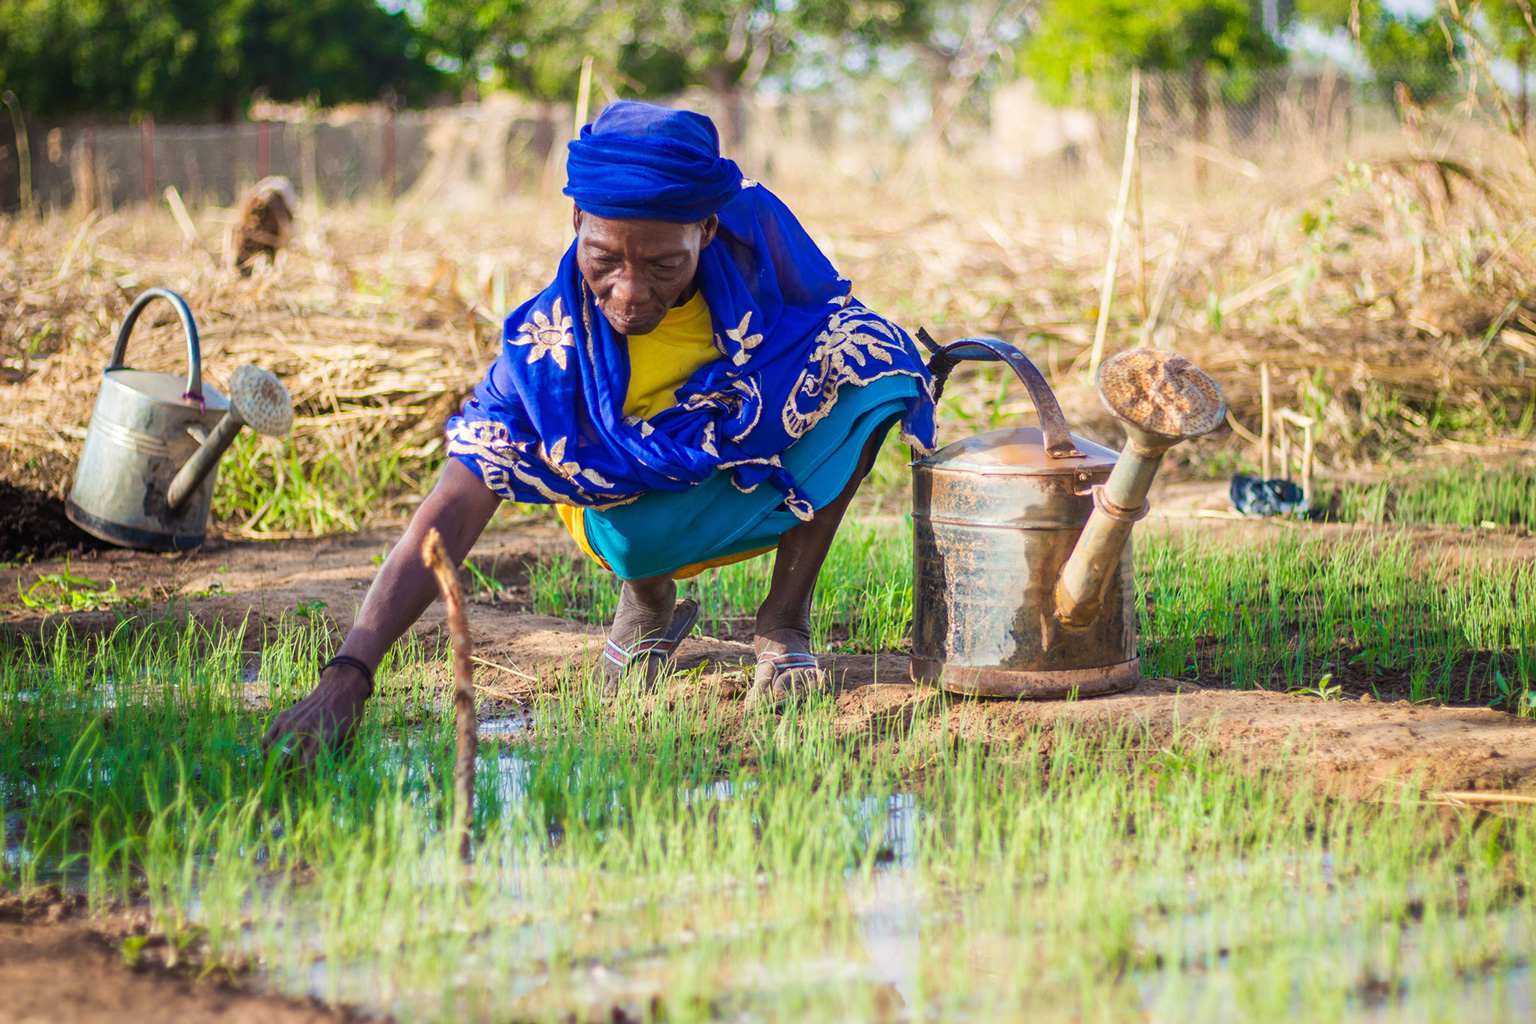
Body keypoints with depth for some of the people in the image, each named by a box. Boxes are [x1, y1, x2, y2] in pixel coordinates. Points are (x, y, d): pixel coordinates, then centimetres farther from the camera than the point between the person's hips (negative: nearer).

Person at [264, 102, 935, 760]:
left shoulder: (753, 231, -26)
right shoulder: (547, 346, -31)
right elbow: (451, 514, -37)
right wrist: (347, 674, -47)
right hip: (641, 501, -2)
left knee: (866, 350, -25)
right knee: (629, 538, -38)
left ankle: (784, 622, -12)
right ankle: (647, 600, 3)